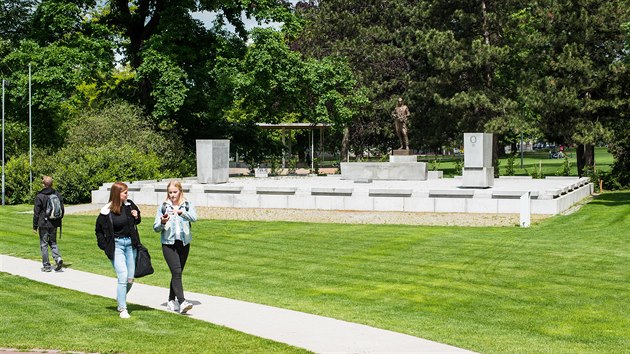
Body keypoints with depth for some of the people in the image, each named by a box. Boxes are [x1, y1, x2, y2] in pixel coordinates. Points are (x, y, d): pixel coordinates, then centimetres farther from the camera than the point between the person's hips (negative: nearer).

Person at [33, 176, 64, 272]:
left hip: (44, 224, -5)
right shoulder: (57, 195, 4)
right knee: (53, 242, 16)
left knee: (44, 244, 4)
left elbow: (36, 212, -8)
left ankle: (46, 266, 6)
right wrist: (58, 221, 19)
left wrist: (35, 226, -2)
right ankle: (58, 258, -6)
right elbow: (62, 210, 9)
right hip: (54, 224, 5)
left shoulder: (40, 196, -11)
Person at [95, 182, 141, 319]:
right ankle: (122, 309, -6)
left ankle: (121, 298, 32)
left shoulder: (130, 205, 0)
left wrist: (136, 217, -4)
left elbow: (137, 222, 19)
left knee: (130, 278, 6)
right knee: (123, 275, -14)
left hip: (130, 244, 4)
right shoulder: (107, 211, -10)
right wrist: (105, 246, -4)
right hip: (116, 245, -4)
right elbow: (99, 230, 3)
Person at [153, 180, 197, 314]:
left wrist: (181, 212, -32)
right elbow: (156, 228, 4)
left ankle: (171, 301, 26)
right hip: (168, 244, -2)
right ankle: (181, 302, -25)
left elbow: (194, 218, -16)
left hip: (184, 243, 2)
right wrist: (162, 222, -17)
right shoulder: (163, 207, 5)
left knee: (177, 273, 11)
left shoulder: (188, 205, 6)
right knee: (176, 271, -17)